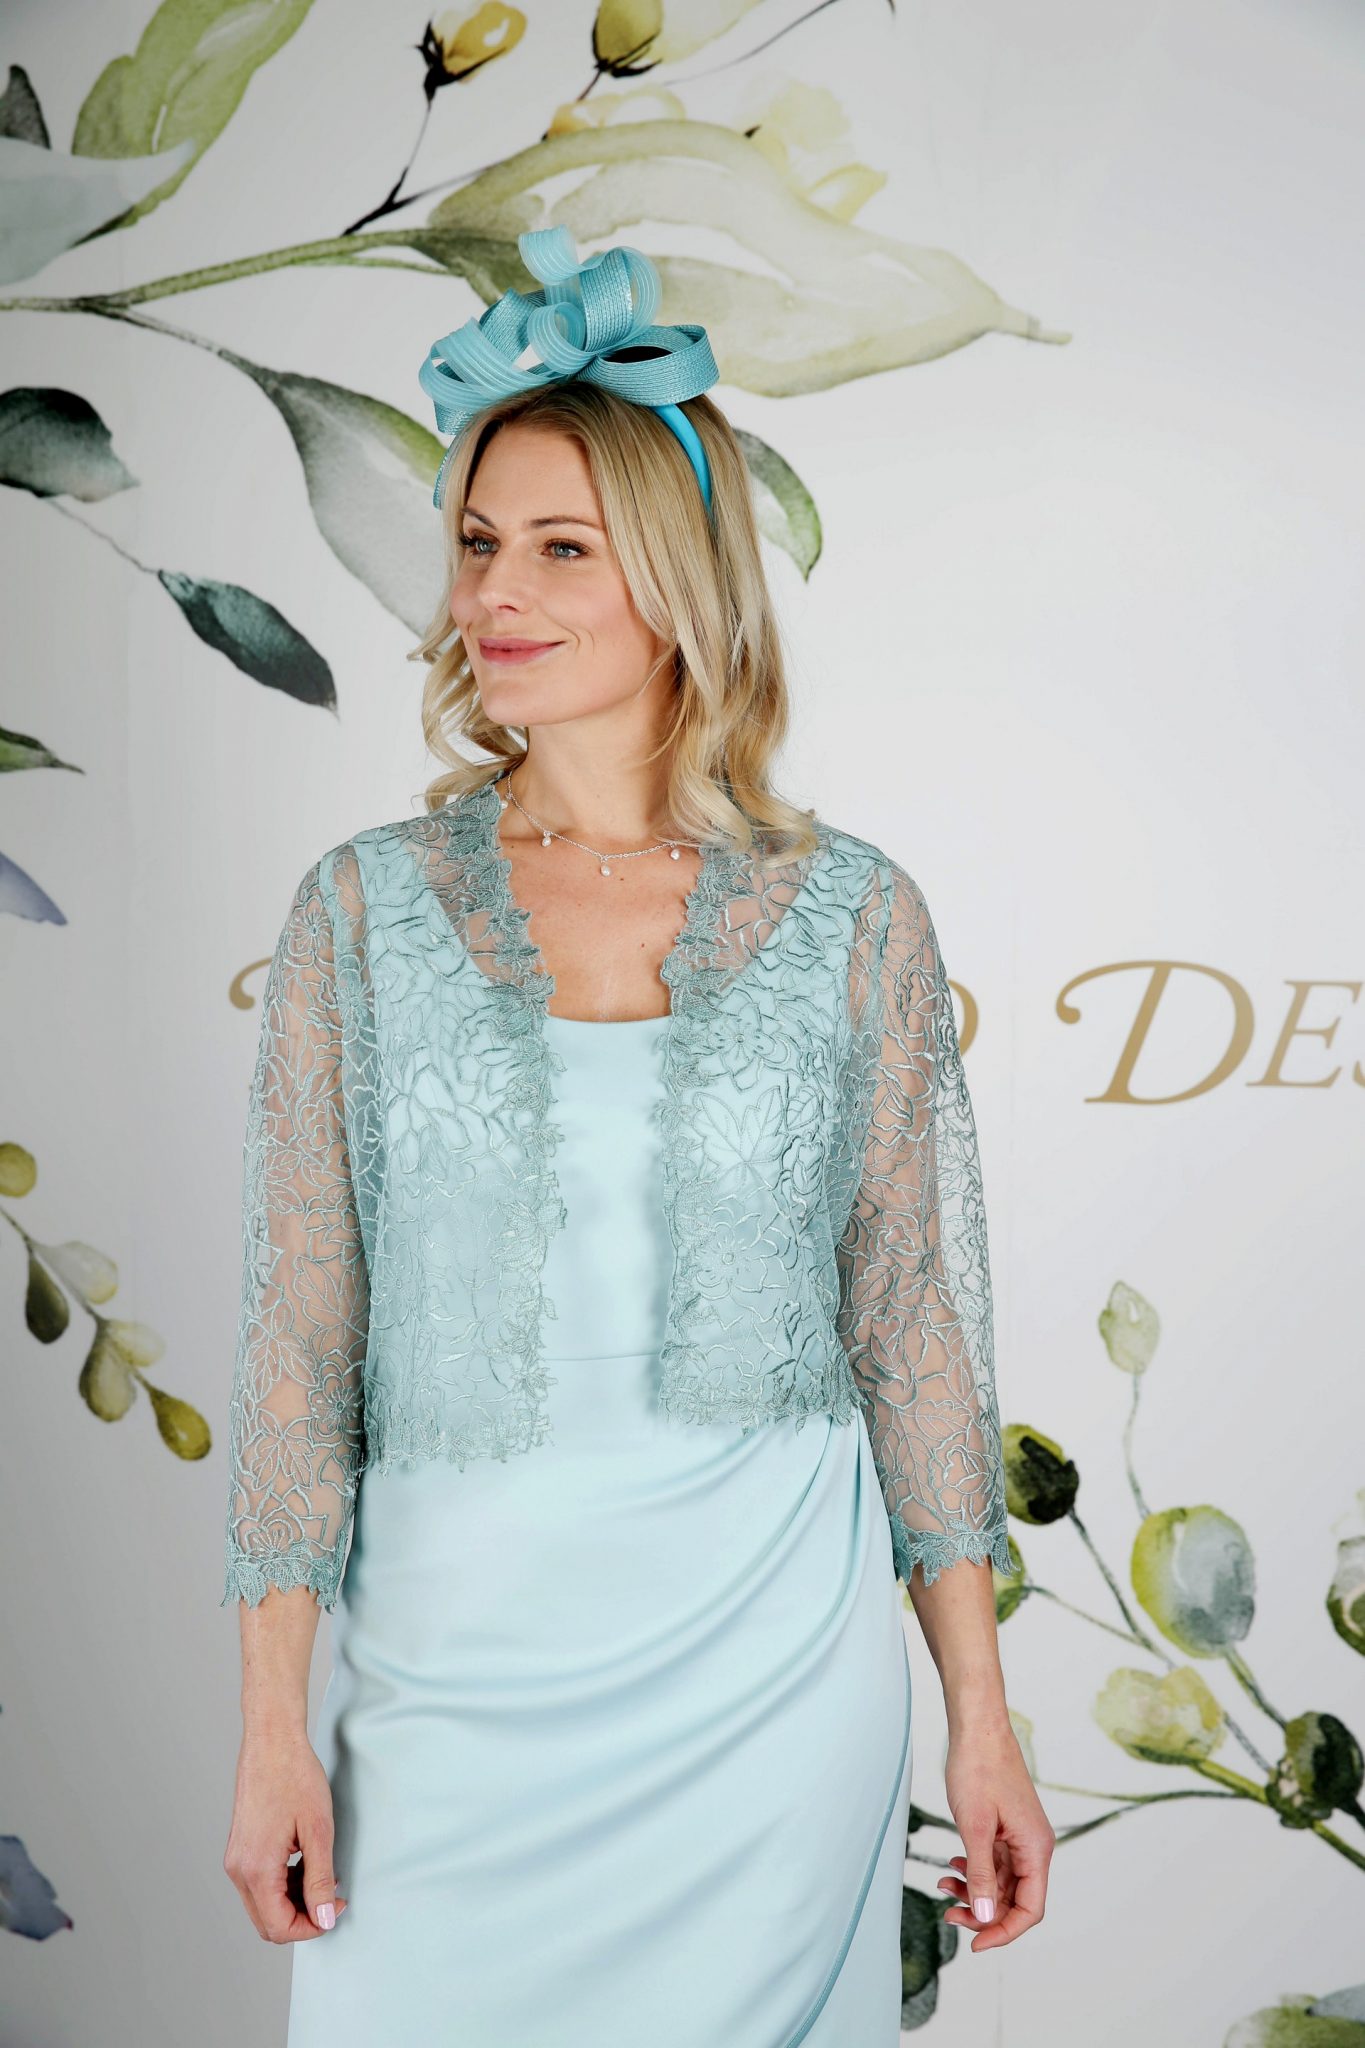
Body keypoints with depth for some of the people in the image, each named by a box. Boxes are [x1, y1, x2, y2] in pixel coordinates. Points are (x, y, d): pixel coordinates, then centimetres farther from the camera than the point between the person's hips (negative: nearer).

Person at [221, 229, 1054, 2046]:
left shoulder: (852, 917, -2)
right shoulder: (368, 909, -2)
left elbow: (914, 1324, 2)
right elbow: (299, 1332, -1)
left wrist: (981, 1715, 3)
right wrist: (273, 1725, -3)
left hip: (772, 1671, 0)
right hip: (458, 1668, 1)